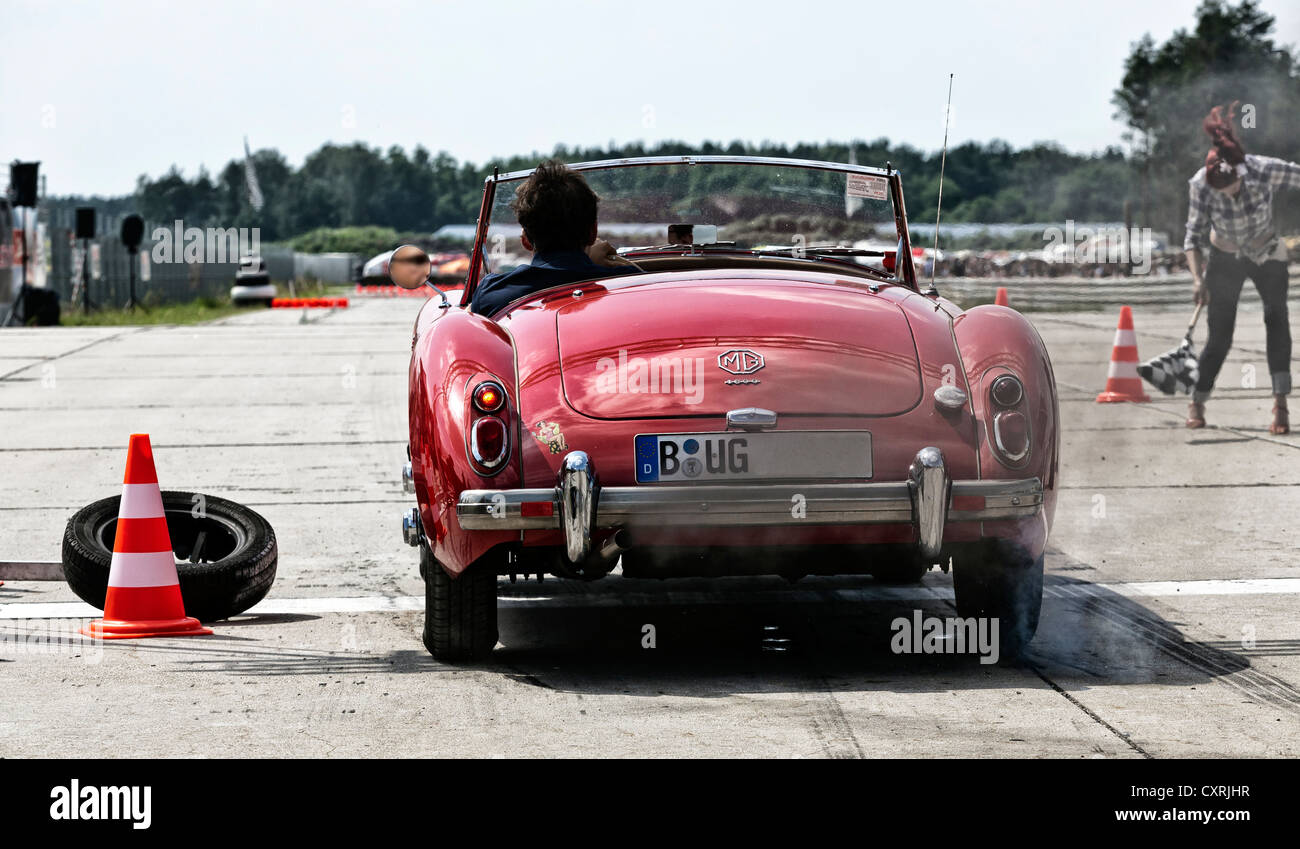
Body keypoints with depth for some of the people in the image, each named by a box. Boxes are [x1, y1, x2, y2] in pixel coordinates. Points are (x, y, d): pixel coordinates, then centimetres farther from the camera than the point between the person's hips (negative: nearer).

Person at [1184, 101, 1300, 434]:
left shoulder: (1264, 170, -30)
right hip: (1225, 260, 0)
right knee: (1219, 336, 2)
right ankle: (1196, 404, 21)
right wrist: (1197, 278, -32)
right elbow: (1194, 236, -20)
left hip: (1267, 256, 0)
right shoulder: (1201, 185, -27)